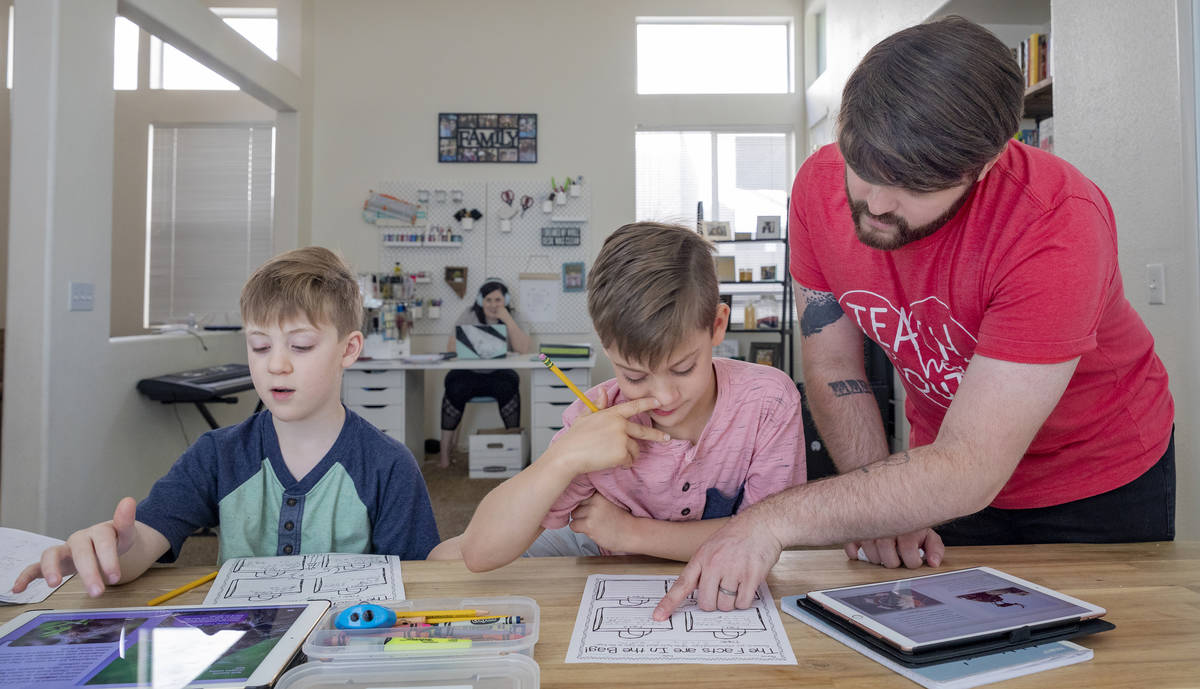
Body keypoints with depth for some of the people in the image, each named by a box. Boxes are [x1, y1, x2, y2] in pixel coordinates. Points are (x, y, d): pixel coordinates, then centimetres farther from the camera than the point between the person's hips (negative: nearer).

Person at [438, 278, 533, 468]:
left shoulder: (511, 319, 3)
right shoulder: (469, 316, 3)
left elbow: (524, 350, -14)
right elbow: (452, 347, -6)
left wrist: (507, 320, -16)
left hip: (498, 373, 0)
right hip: (468, 373, 0)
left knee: (508, 387, -33)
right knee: (455, 389, -31)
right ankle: (444, 450, -19)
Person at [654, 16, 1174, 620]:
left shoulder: (1057, 225, -36)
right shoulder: (821, 184, -21)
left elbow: (969, 469, -37)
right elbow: (832, 365, -11)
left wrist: (774, 521, -41)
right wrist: (881, 509, -21)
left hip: (1101, 486, -2)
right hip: (943, 468, 3)